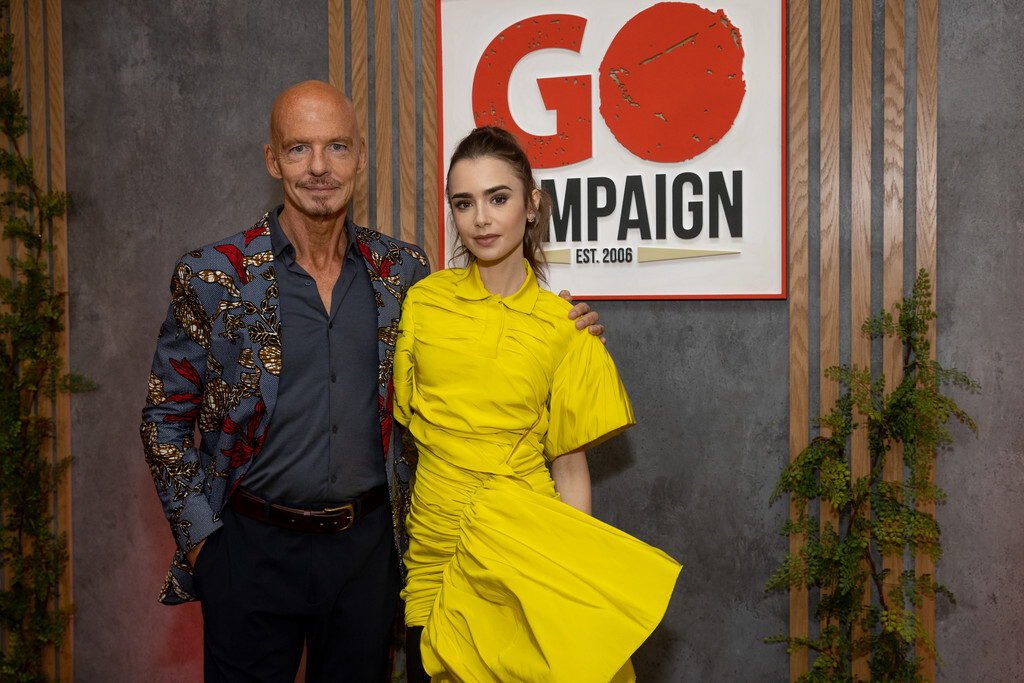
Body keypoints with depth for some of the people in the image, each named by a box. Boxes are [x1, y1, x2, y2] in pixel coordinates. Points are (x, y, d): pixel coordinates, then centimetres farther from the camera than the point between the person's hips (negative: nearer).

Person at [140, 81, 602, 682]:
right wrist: (200, 537, -5)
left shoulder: (404, 269, 1)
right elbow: (166, 418, 0)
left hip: (369, 548, 2)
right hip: (252, 550, -2)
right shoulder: (212, 276, -7)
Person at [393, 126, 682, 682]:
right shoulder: (424, 300, 0)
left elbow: (570, 467, -3)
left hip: (524, 546, -2)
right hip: (434, 548, 3)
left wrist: (573, 575, -8)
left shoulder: (561, 324, -6)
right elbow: (406, 419, 10)